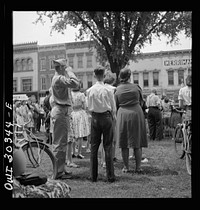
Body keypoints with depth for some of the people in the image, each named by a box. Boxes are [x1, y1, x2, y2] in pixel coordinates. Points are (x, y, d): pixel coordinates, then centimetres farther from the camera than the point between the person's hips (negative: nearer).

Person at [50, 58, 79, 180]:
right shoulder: (59, 79, -15)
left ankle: (61, 168, 25)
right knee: (60, 142, -6)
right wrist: (69, 74, -10)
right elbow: (75, 84, -25)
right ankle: (59, 171, -1)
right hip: (61, 111, -11)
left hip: (60, 110, 11)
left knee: (61, 142, 16)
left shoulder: (58, 78, 18)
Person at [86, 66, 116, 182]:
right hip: (107, 117, -2)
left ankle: (94, 176, 12)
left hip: (95, 118, 2)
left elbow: (89, 107, 8)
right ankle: (110, 176, 4)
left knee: (94, 147, 8)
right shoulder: (107, 90, -9)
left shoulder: (89, 90, -2)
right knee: (108, 147, 2)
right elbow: (114, 108, -1)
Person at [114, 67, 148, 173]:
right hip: (136, 113, 0)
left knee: (124, 143, 7)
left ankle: (126, 167, 10)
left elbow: (116, 105, 3)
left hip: (123, 114, 0)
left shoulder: (117, 90, -3)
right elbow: (141, 101, 12)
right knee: (137, 143, 7)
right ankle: (138, 167, 9)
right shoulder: (136, 87, -2)